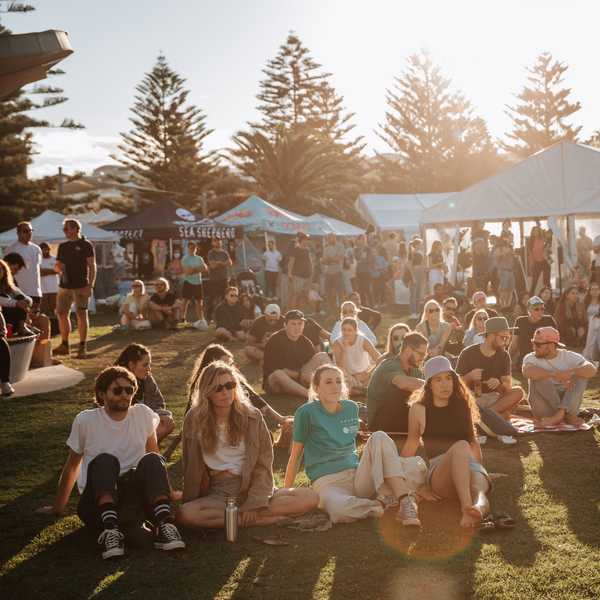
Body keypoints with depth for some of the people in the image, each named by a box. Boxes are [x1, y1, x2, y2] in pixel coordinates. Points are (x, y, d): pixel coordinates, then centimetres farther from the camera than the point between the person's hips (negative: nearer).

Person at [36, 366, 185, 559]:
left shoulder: (143, 414, 5)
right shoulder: (85, 420, 0)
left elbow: (156, 463, 16)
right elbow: (72, 465, 12)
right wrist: (58, 507, 19)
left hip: (133, 506, 2)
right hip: (97, 505, -1)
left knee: (151, 460, -25)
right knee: (105, 461, -29)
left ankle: (164, 525, -41)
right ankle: (109, 530, -47)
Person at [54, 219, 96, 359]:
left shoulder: (85, 245, -2)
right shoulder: (63, 246, 15)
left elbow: (92, 266, -6)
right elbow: (57, 265, 22)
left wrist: (90, 285, -15)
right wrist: (59, 268, -3)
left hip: (81, 285, -6)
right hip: (65, 285, 6)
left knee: (81, 314, -5)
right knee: (61, 314, 7)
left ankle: (83, 347, -1)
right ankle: (64, 345, 18)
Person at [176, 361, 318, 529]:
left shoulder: (251, 416, 1)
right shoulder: (194, 419, 1)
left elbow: (264, 465, -2)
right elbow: (191, 466, 7)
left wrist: (254, 504, -14)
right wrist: (190, 501, 0)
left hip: (251, 489, 0)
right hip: (218, 494, 0)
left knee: (310, 498, -21)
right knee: (184, 514, -34)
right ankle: (263, 518, -24)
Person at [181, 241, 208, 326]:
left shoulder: (199, 258, 12)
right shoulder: (185, 258, -3)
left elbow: (205, 269, 2)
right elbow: (187, 271, -15)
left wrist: (193, 270, -13)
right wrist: (199, 269, -10)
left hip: (198, 282, 5)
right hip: (188, 282, -5)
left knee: (199, 302, 9)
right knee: (185, 301, -7)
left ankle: (200, 320, 16)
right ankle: (183, 319, -5)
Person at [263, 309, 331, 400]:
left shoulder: (305, 342, 6)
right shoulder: (275, 340, -11)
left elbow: (316, 362, 2)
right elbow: (276, 369, -18)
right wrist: (300, 375, -25)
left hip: (297, 380, 5)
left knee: (323, 356, -6)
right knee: (278, 375, -42)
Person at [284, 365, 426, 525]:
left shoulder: (351, 408, 14)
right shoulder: (307, 412, -3)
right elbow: (296, 455, 3)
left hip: (356, 475, 5)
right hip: (327, 482, -5)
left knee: (379, 438, -20)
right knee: (340, 510, -42)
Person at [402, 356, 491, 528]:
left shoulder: (462, 405, 16)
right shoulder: (419, 409, 9)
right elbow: (412, 443, 21)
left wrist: (480, 468, 21)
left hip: (469, 464, 3)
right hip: (439, 471, -3)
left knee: (477, 488, -37)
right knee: (460, 446, -38)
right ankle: (467, 506, -60)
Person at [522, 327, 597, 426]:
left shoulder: (569, 356, 1)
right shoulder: (531, 358, -3)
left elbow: (592, 369, -16)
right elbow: (527, 372, -28)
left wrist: (571, 372, -33)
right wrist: (554, 374, -35)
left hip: (568, 403, 1)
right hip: (544, 408, -1)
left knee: (581, 373, -17)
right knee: (538, 376, -24)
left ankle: (560, 414, -33)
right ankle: (567, 416, -25)